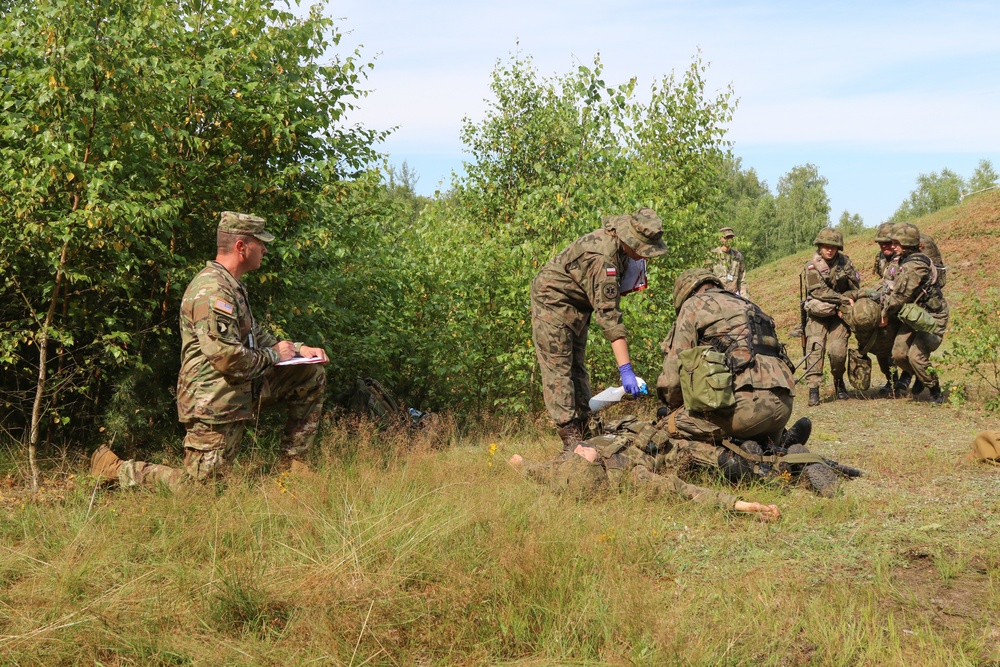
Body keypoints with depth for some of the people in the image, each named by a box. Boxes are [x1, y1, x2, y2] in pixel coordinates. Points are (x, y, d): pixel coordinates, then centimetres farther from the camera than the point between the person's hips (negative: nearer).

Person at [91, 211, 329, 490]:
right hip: (214, 404, -10)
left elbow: (255, 335, 24)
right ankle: (115, 468, 13)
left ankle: (293, 462, 15)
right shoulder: (212, 290, -21)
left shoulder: (232, 286, 15)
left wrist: (297, 349, 9)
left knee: (312, 375, 11)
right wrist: (273, 355, -11)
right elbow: (228, 358, -27)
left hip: (242, 390, 10)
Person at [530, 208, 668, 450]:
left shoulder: (621, 241, -8)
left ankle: (582, 433, 12)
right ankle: (571, 439, -14)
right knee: (558, 371, -11)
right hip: (553, 303, -10)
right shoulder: (602, 259, -35)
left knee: (577, 370, 9)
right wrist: (625, 368, -40)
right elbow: (609, 316, -38)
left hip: (577, 308, 10)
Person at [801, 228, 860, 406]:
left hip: (838, 313, 1)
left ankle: (838, 381, 15)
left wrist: (843, 307, -2)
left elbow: (855, 288, 9)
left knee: (837, 351, -12)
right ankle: (813, 388, -16)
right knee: (815, 347, -16)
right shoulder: (812, 266, -6)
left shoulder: (845, 262, 3)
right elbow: (819, 291, -14)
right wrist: (844, 299, -17)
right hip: (818, 313, -1)